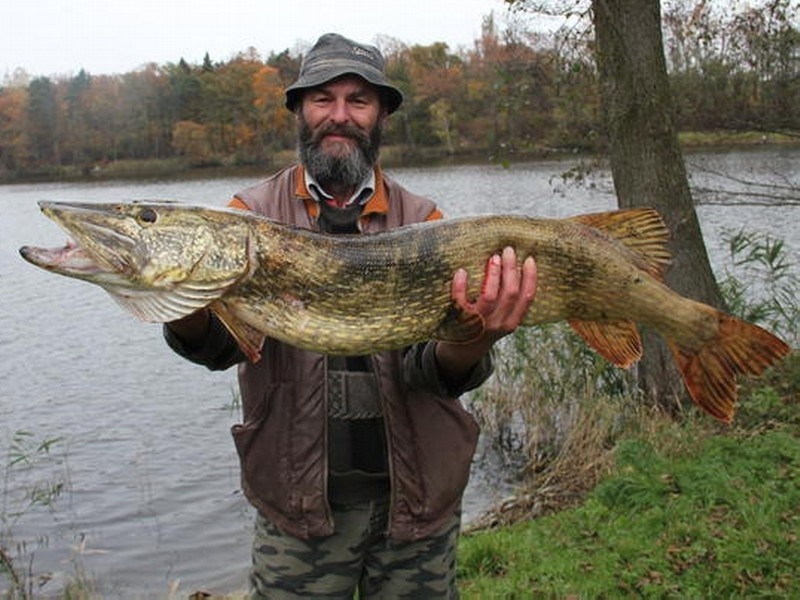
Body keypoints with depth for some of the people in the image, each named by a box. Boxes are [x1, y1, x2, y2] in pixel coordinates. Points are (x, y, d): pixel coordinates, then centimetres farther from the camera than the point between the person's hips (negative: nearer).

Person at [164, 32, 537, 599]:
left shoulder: (423, 220, 0)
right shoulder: (254, 212, -1)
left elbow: (427, 365, -11)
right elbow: (220, 342, -15)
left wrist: (471, 340, -34)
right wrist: (183, 306, -37)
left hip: (417, 494, 1)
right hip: (298, 498, -1)